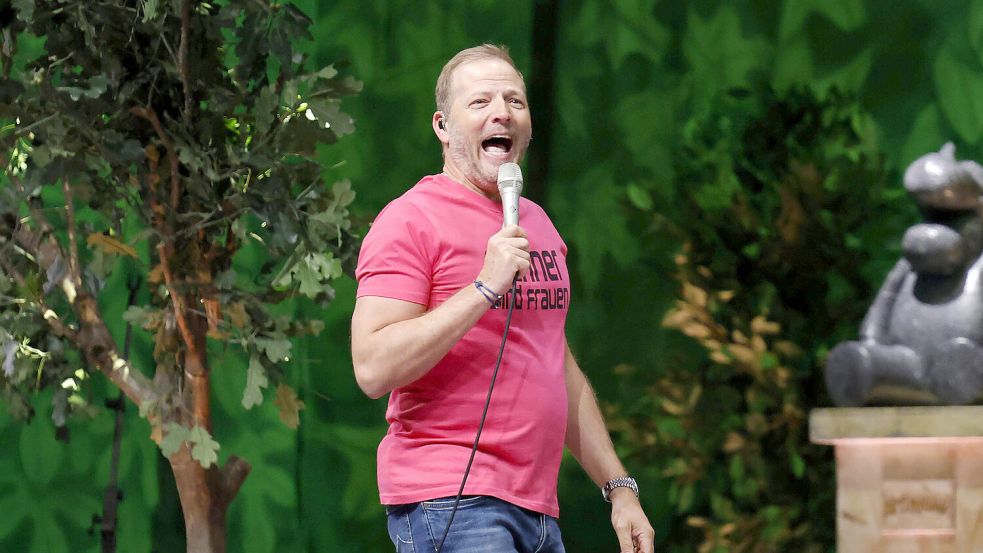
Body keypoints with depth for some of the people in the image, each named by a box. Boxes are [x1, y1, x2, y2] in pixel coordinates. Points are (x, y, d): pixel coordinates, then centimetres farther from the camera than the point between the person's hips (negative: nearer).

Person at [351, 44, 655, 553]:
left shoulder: (536, 225, 19)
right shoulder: (411, 220, -6)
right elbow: (373, 369, -17)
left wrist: (619, 488, 20)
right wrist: (485, 287, -18)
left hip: (537, 511, 8)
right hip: (449, 506, -8)